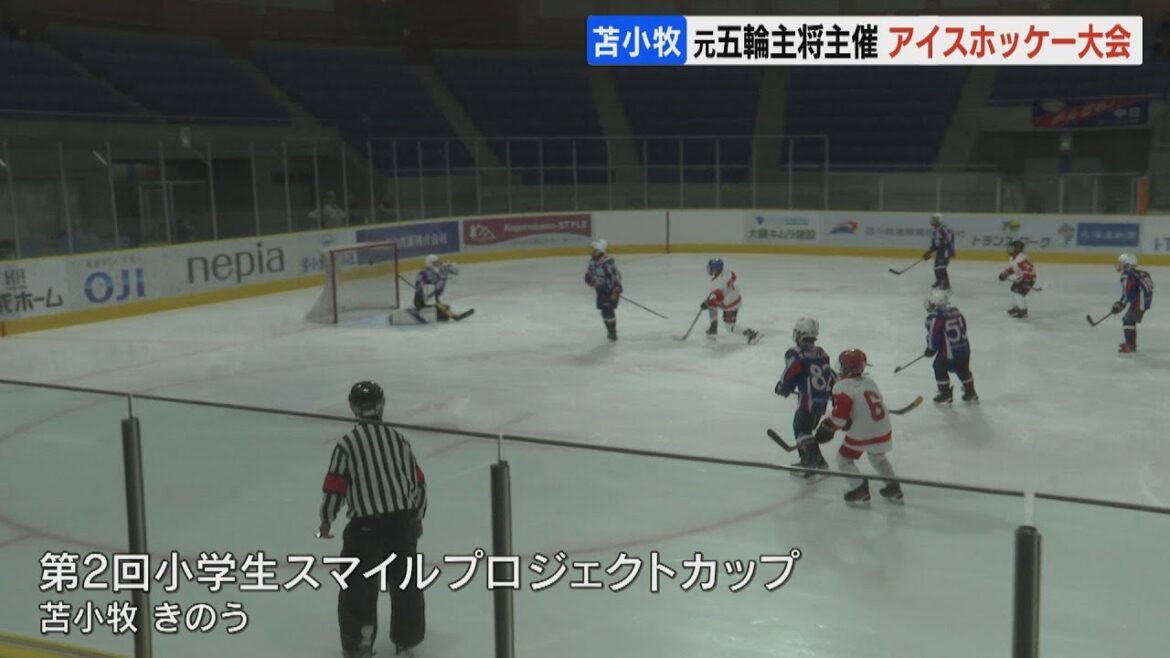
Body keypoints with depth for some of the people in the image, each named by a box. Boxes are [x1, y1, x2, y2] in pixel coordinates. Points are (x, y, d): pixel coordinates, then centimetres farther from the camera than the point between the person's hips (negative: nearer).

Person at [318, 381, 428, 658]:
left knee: (359, 585, 8)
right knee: (406, 580, 19)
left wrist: (326, 520, 11)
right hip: (403, 520, 4)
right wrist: (417, 517, 25)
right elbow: (418, 482, 12)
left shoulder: (348, 443, -5)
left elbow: (335, 487, -6)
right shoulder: (398, 439, 8)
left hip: (366, 524, -4)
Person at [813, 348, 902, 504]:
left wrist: (827, 428, -9)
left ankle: (860, 487, 4)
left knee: (844, 458, 12)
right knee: (877, 456, 32)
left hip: (861, 433, -7)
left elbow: (841, 412, -21)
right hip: (884, 430, 7)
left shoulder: (842, 387, -13)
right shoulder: (869, 382, 10)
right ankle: (893, 486, 30)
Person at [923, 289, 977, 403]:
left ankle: (946, 394, 15)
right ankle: (970, 393, 34)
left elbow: (933, 335, -14)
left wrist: (931, 349, 2)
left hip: (948, 351, -7)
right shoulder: (955, 311, 8)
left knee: (940, 368, 13)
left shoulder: (935, 317, -15)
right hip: (964, 347, 7)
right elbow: (963, 326, 17)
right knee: (963, 369, 24)